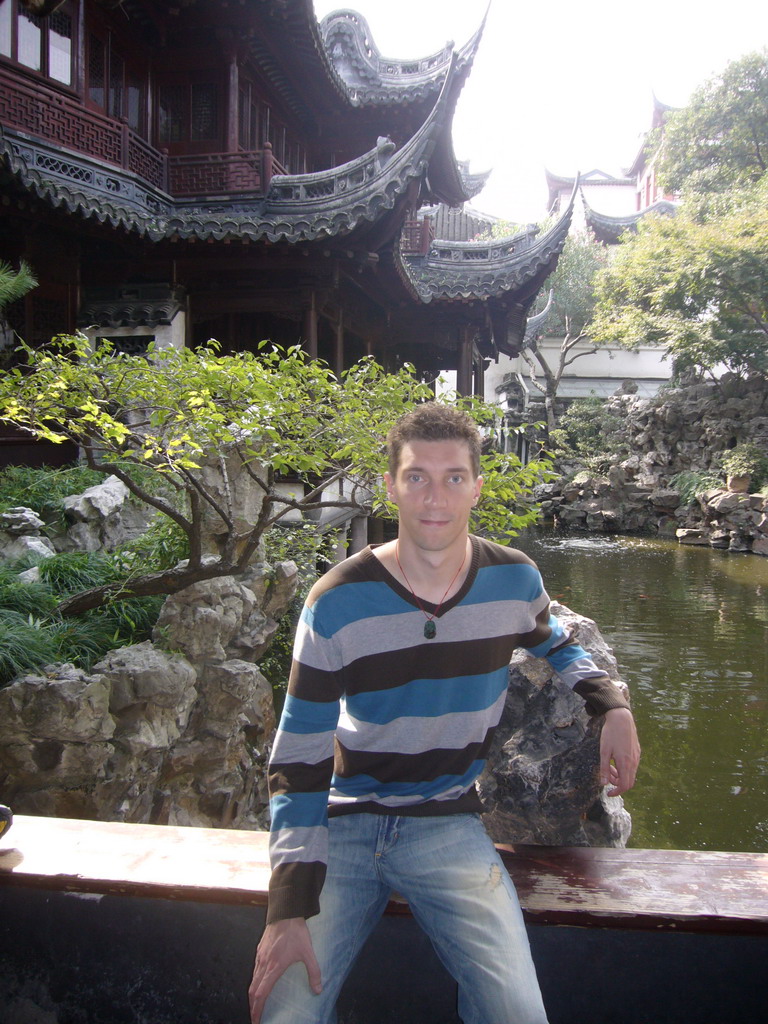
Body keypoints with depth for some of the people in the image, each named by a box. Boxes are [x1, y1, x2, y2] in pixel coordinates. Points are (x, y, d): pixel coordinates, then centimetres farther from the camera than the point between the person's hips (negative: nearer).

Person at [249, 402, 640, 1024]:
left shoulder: (515, 581, -5)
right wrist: (290, 908, -16)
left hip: (448, 826, 1)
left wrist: (613, 705, 1)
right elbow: (299, 760, -9)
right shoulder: (336, 604, -13)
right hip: (344, 825, -1)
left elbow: (555, 646, 21)